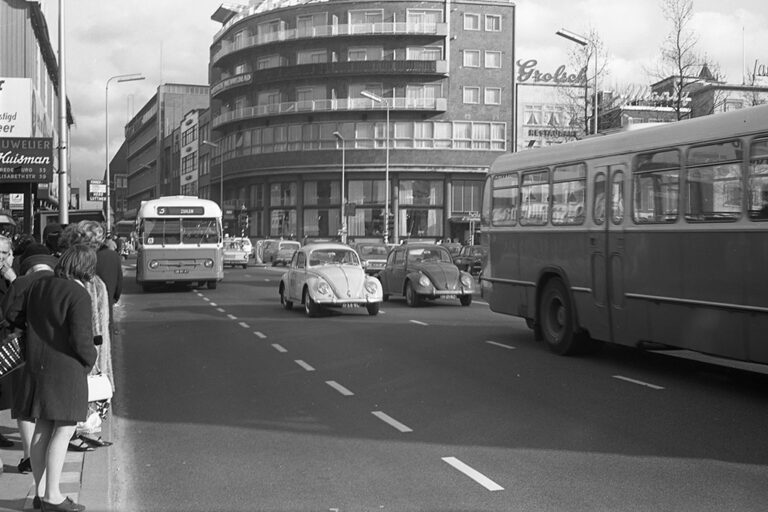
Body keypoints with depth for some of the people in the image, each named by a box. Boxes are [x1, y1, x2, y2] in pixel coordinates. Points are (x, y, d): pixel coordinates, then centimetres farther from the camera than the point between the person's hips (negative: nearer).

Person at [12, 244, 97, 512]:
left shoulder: (38, 285, 6)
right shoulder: (78, 295, -17)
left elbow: (18, 319, 16)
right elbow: (81, 339, -20)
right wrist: (91, 359, -1)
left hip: (36, 367, 8)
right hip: (65, 369, -8)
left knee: (42, 429, 13)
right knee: (64, 429, -1)